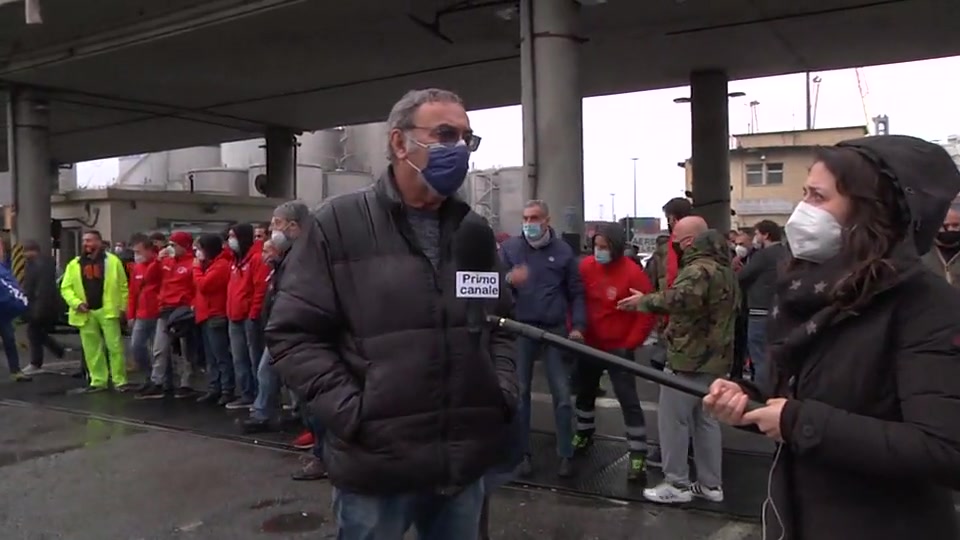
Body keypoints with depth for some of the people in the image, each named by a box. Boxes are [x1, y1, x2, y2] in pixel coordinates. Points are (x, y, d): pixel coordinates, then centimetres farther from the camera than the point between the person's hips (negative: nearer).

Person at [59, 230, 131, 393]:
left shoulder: (112, 261, 2)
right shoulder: (74, 264, 10)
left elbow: (123, 286, 2)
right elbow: (65, 288, 8)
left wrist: (123, 307, -4)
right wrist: (76, 303, -8)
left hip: (108, 311, -3)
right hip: (86, 313, 3)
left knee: (115, 346, -3)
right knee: (91, 349, 7)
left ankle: (120, 381, 3)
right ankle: (98, 381, 16)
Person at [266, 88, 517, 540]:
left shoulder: (474, 230, 10)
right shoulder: (338, 224, -5)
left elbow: (501, 323, 18)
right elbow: (293, 335, -8)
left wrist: (503, 392, 3)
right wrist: (353, 415, -15)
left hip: (466, 463, 5)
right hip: (377, 466, -4)